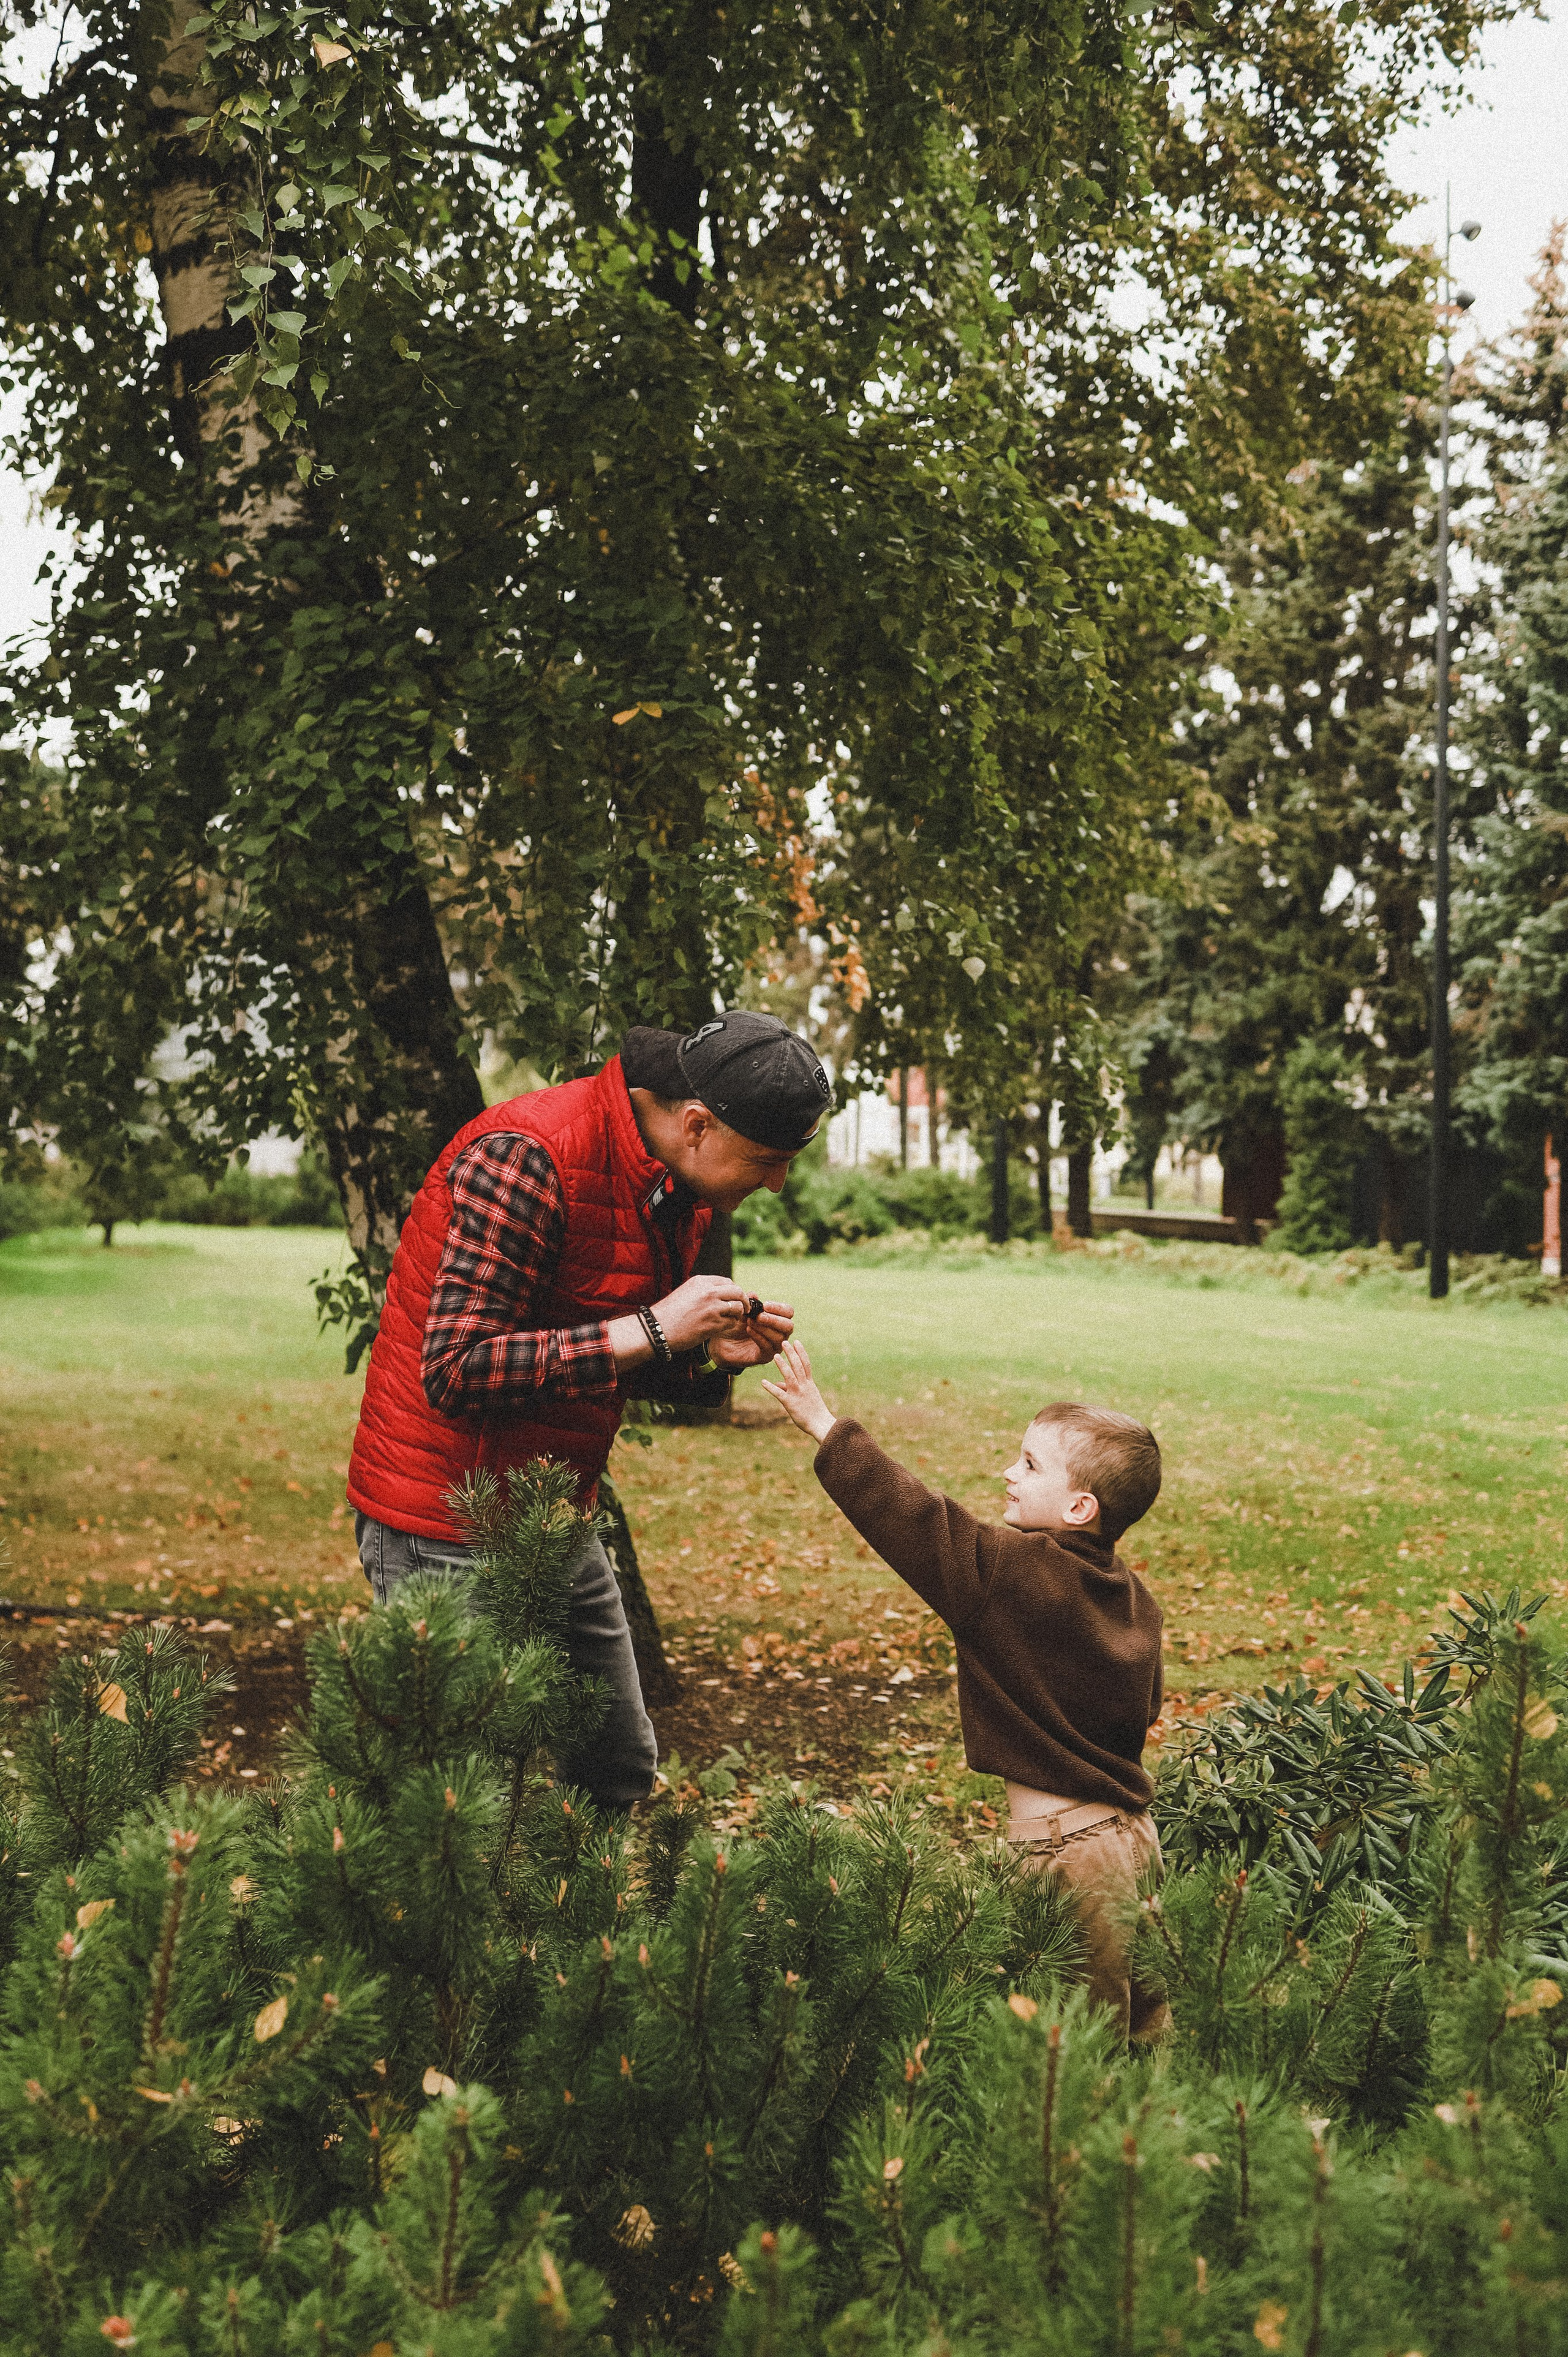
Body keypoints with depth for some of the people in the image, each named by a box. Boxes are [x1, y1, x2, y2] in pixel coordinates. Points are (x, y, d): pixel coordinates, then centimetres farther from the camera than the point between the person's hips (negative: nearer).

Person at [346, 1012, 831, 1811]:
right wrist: (651, 1331, -28)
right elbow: (456, 1371, -27)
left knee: (621, 1773, 12)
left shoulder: (679, 1186, 5)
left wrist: (714, 1355, -5)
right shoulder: (527, 1158, -22)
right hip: (447, 1529, -8)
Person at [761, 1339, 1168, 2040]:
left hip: (1066, 1848, -8)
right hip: (1133, 1829, 8)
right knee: (1136, 2005, 19)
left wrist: (827, 1426, -14)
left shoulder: (1011, 1572, -19)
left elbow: (912, 1520, -19)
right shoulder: (1133, 1595, 5)